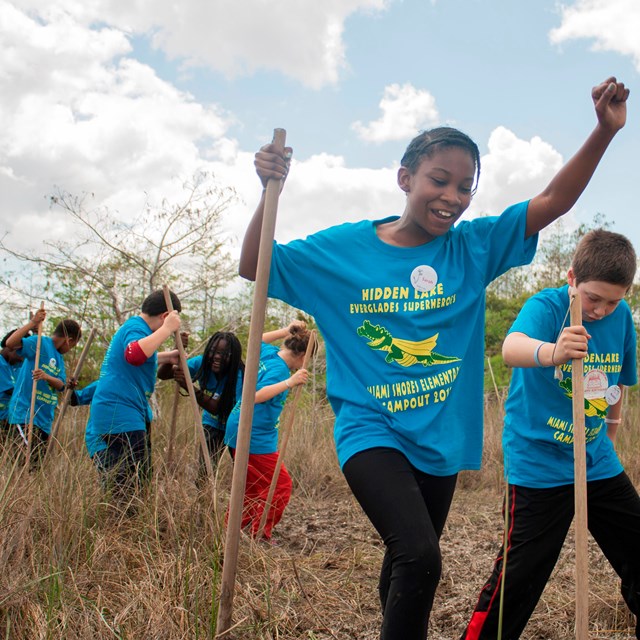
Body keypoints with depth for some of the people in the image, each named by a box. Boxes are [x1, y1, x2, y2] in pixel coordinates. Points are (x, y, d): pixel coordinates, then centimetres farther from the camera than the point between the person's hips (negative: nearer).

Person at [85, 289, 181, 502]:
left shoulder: (131, 326, 21)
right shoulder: (136, 328, -12)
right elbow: (134, 355, -36)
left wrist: (168, 357, 36)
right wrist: (167, 329, -28)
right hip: (121, 420, -11)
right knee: (131, 489, -10)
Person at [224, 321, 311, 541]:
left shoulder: (268, 353, 6)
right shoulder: (279, 368, -18)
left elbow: (259, 340, 30)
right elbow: (257, 395, -32)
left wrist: (286, 330, 26)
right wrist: (289, 382, -39)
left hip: (237, 433, 10)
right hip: (255, 438, -10)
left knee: (253, 488, 19)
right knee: (281, 486, 0)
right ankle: (259, 536, 1)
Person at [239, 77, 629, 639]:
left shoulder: (476, 246, -1)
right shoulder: (344, 249, -6)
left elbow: (553, 202, -4)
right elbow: (253, 268, -2)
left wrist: (605, 131, -17)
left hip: (439, 440, 4)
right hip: (372, 432, -4)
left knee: (408, 569, 20)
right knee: (419, 558, -25)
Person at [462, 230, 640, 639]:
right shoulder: (546, 306, -18)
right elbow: (513, 348, -41)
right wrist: (551, 352, -61)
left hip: (599, 463, 6)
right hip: (539, 464, -6)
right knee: (521, 574, -6)